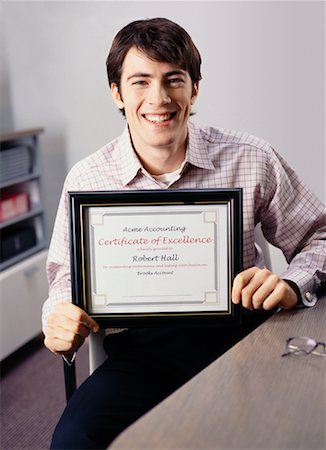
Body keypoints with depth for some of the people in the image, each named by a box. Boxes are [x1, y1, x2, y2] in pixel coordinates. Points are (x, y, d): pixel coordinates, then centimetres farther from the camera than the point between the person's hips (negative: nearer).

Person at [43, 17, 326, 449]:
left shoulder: (253, 160, -2)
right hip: (138, 349, 0)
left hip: (238, 334, 1)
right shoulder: (85, 180, 0)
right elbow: (69, 276, 11)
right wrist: (60, 322, -12)